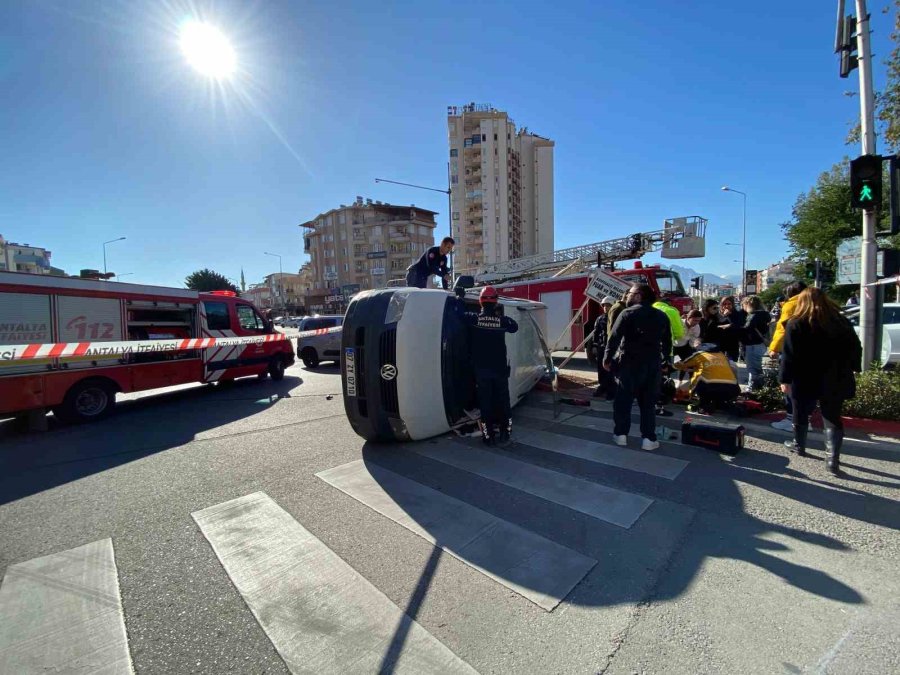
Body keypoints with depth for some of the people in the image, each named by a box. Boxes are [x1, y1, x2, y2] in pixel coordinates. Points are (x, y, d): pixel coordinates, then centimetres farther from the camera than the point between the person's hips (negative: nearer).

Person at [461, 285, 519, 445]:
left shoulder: (474, 318, -9)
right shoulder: (502, 320, -5)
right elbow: (515, 327, 14)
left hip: (482, 369, -1)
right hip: (500, 368, 1)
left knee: (485, 402, 5)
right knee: (503, 401, 13)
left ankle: (489, 435, 10)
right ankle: (505, 432, 20)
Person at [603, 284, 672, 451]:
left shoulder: (628, 313, -7)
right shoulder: (662, 316, 10)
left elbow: (614, 338, -12)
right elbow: (667, 342, 15)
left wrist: (607, 359, -5)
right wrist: (663, 359, 24)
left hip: (629, 363, -4)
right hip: (653, 364, 4)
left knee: (623, 400, 7)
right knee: (648, 402, 9)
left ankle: (621, 434, 13)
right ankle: (649, 438, 9)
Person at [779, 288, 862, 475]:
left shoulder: (796, 324, -10)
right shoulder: (842, 321, 5)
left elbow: (789, 356, -15)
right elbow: (856, 349, 12)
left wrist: (785, 379, -11)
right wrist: (851, 369, 24)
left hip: (805, 381, -4)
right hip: (834, 381, 4)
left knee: (801, 415, 14)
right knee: (833, 419, 9)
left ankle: (799, 446, 30)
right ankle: (832, 459, 3)